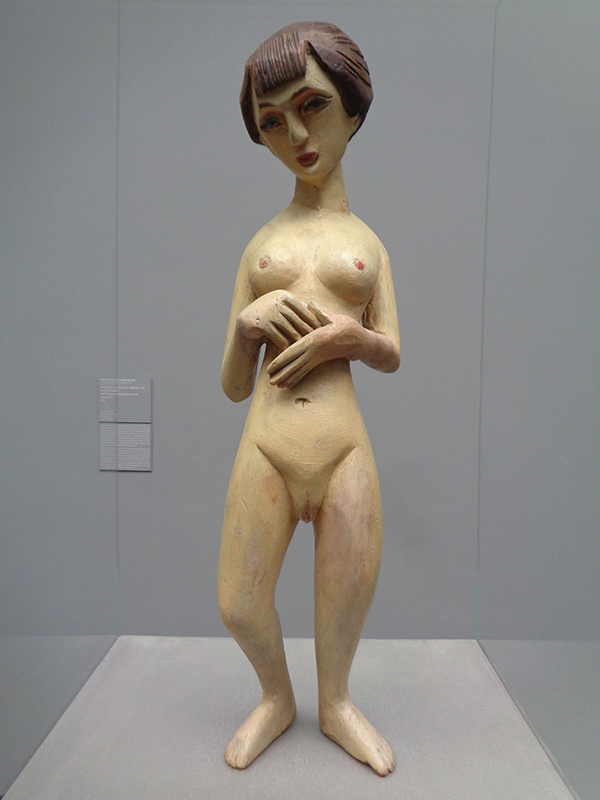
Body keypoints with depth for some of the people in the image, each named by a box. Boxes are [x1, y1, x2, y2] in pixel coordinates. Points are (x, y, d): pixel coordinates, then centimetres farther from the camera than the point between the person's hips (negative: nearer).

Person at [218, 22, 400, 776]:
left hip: (346, 450, 0)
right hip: (266, 451, 1)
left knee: (346, 610, 11)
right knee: (240, 607, 7)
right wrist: (249, 325, -15)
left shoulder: (369, 243, 12)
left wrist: (345, 336, -11)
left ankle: (334, 705, 44)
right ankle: (276, 699, 40)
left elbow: (392, 356, 11)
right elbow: (232, 384, 7)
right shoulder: (257, 248, 11)